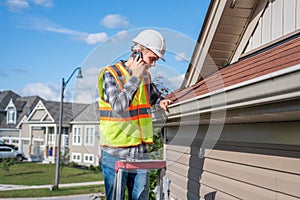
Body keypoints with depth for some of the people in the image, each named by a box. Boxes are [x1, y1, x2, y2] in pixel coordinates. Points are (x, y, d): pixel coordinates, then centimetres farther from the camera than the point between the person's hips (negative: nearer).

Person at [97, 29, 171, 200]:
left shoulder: (145, 75, 10)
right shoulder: (110, 74, -9)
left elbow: (154, 93, 31)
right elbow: (119, 106, -22)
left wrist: (160, 101, 9)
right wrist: (135, 78, -18)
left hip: (140, 153, 6)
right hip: (116, 154, -5)